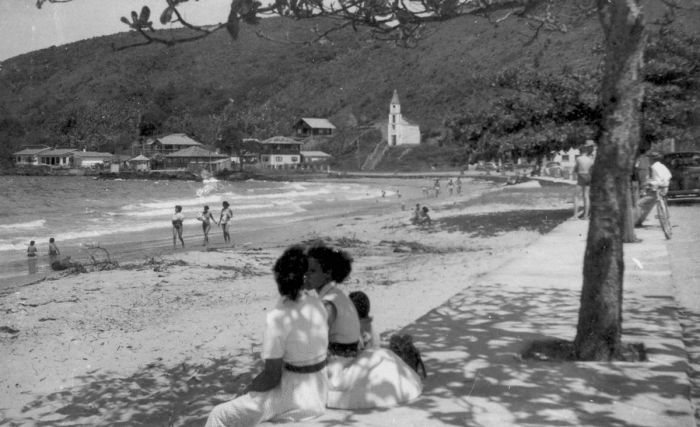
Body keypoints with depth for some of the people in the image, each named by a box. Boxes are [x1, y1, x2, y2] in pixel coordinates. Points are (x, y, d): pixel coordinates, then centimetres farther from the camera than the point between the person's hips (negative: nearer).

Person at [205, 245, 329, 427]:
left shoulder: (278, 318, -22)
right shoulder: (316, 303, -3)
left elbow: (271, 376, -18)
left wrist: (244, 393, -1)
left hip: (294, 397, -8)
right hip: (318, 391, 8)